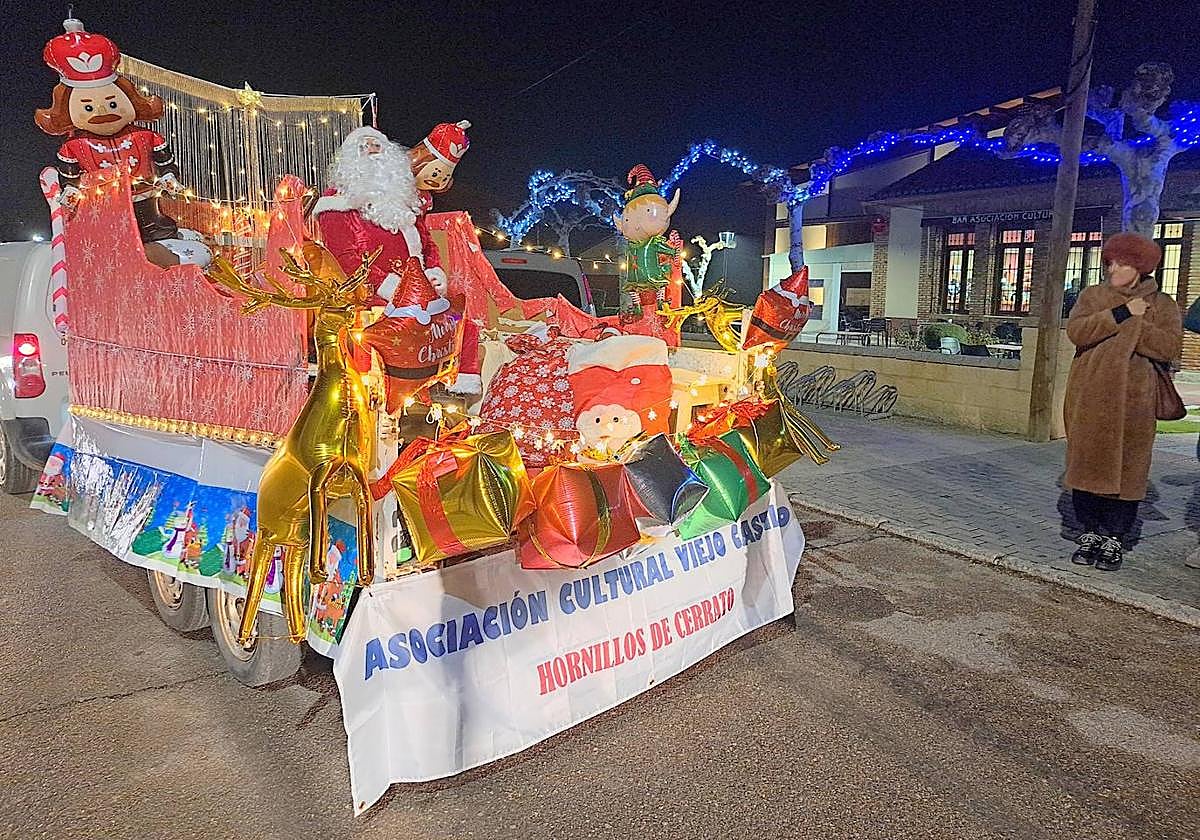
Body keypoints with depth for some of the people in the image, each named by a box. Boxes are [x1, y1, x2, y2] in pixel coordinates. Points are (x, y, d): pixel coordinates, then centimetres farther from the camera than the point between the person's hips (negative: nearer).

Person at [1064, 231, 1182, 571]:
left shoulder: (1162, 304, 8)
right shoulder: (1092, 296, 11)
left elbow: (1170, 347, -9)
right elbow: (1075, 331, -9)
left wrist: (1135, 325, -12)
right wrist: (1122, 314, -13)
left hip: (1133, 401, -1)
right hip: (1089, 399, 1)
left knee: (1126, 468, 0)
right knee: (1088, 464, 3)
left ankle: (1114, 538, 9)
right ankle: (1091, 533, 14)